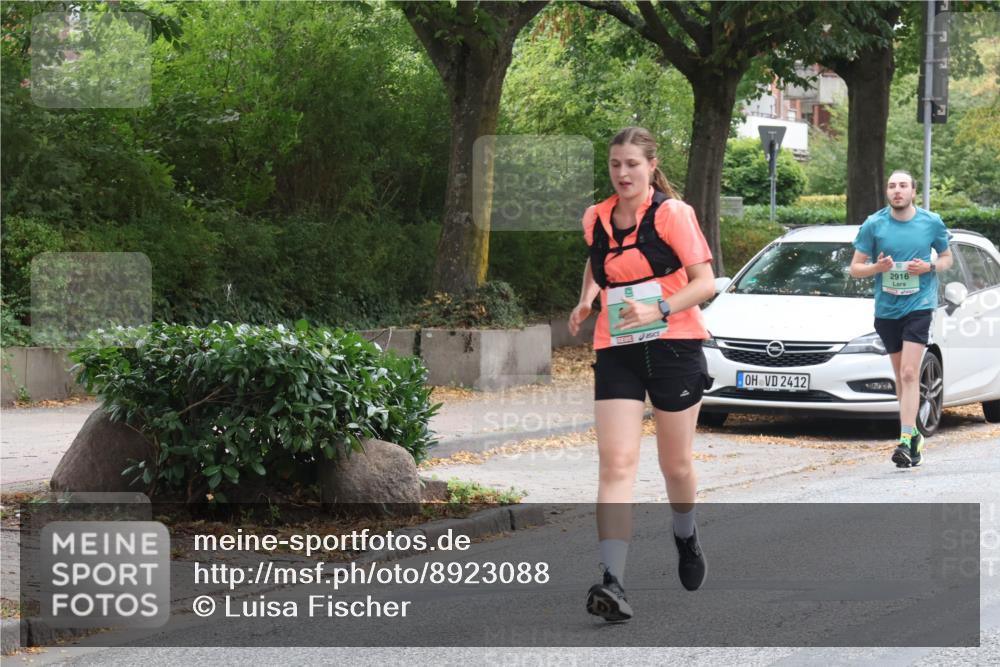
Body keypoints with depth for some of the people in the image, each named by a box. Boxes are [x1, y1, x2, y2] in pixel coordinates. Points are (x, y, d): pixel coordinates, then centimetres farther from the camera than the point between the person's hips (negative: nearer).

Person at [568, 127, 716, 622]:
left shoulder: (672, 213, -7)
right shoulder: (595, 220, 7)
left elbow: (705, 281, -10)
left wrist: (659, 310, -23)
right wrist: (586, 299, 12)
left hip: (673, 346, -3)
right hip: (615, 352, 3)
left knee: (676, 464, 9)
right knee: (615, 463, -13)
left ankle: (686, 540, 42)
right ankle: (611, 581, -23)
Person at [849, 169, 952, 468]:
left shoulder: (932, 222, 0)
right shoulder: (873, 225, 0)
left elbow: (947, 258, 14)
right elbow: (855, 268, 4)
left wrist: (929, 267, -8)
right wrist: (877, 267, -17)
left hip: (919, 306, -3)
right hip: (886, 309, 3)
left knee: (909, 374, -15)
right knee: (900, 375, 11)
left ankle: (906, 441, -20)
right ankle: (913, 433, 25)